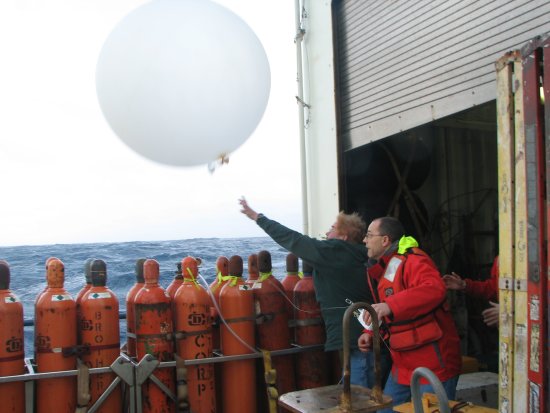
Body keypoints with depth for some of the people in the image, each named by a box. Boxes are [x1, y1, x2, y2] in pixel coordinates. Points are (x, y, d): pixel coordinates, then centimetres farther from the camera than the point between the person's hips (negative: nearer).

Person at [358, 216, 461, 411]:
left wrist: (389, 305, -46)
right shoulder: (387, 268, 15)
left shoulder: (413, 261, -17)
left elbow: (435, 290, -38)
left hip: (432, 365, -10)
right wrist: (371, 334, 6)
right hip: (404, 366, 10)